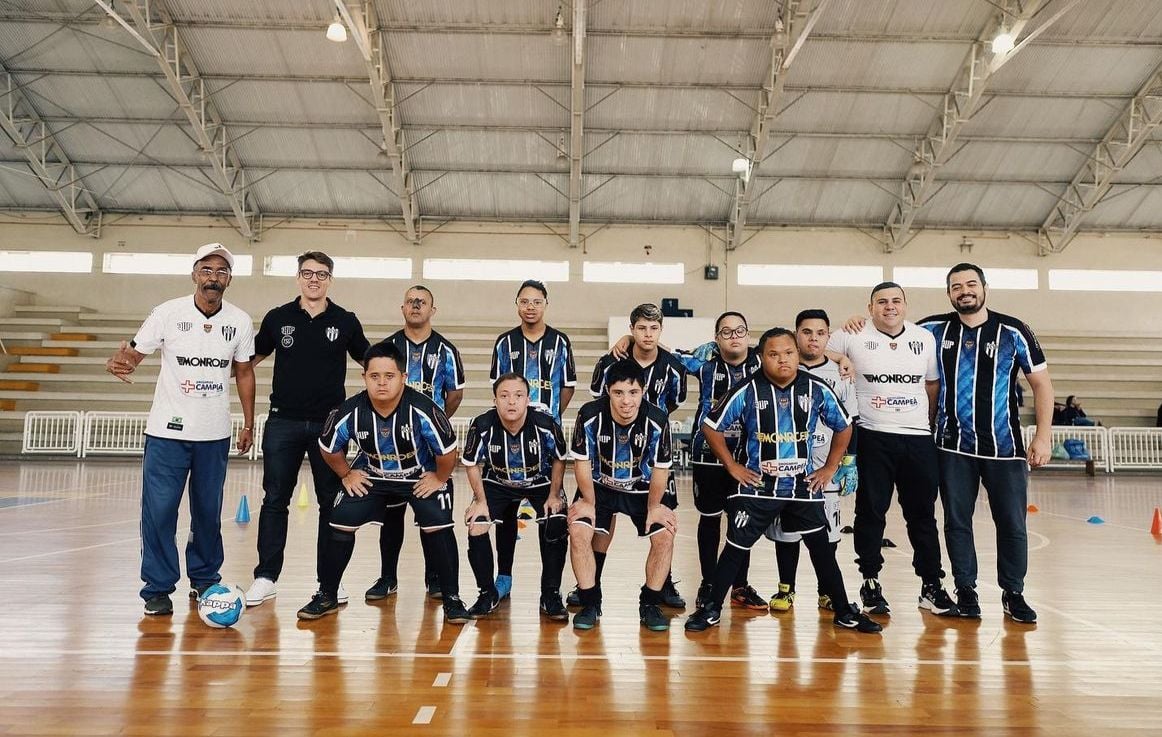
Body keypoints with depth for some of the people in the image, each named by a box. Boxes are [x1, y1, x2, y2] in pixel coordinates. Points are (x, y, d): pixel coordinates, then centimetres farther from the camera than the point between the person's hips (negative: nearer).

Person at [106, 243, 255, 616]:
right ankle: (158, 588, 10)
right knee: (158, 510, -4)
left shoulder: (240, 322, 0)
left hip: (215, 434, 2)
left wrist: (248, 424, 10)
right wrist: (118, 362, -31)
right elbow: (133, 352, -6)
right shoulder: (168, 313, -6)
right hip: (167, 431, -2)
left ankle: (204, 579, 28)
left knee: (208, 511, 11)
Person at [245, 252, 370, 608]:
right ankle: (266, 577, 14)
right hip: (283, 422, 1)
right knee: (275, 501, 5)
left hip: (329, 423, 0)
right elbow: (249, 359, 16)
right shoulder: (278, 318, 5)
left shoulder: (346, 322, 3)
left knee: (331, 502, 6)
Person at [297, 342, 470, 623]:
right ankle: (327, 597, 15)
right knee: (341, 524, -6)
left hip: (421, 476, -2)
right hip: (370, 476, 3)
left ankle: (452, 599, 1)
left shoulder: (423, 410, -33)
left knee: (439, 527, -16)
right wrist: (347, 475, 1)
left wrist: (439, 479, -10)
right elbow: (329, 448, -3)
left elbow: (448, 451, -18)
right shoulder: (349, 413, -24)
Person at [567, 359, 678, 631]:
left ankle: (649, 604, 5)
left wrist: (653, 507, -6)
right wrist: (589, 502, -8)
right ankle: (590, 604, -1)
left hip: (641, 489, 1)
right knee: (578, 531, -19)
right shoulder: (590, 416, -26)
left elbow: (661, 468, -11)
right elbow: (582, 461, -13)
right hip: (599, 486, 0)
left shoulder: (657, 421, -25)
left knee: (665, 535, -15)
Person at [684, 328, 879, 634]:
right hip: (756, 486, -2)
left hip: (803, 485, 2)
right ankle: (711, 608, 17)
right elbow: (711, 427, -4)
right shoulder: (747, 390, -13)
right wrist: (732, 466, -4)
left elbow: (843, 427, 10)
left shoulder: (817, 389, -6)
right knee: (735, 547, 2)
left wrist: (830, 467, 6)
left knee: (822, 548, 7)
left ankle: (845, 612, 24)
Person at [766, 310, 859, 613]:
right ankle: (786, 589, 20)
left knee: (827, 532, 5)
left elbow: (849, 424, 8)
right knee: (786, 530, 6)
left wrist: (849, 463, 3)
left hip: (826, 470, 1)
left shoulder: (840, 375, 4)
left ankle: (826, 591, 21)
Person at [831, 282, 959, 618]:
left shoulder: (925, 338, 7)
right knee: (871, 512, 5)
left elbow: (933, 384, 15)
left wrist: (933, 420, 7)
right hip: (872, 438, -2)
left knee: (923, 514, 8)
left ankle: (932, 586, 18)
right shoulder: (854, 336, -2)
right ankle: (870, 582, 17)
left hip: (919, 438, 3)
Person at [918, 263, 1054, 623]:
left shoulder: (1013, 331, -3)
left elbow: (1041, 383, 1)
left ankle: (1013, 593, 22)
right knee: (957, 521, 7)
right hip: (954, 447, 1)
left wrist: (1043, 435, -4)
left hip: (1004, 445, -1)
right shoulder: (936, 329, 0)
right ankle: (966, 591, 21)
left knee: (1012, 523, 5)